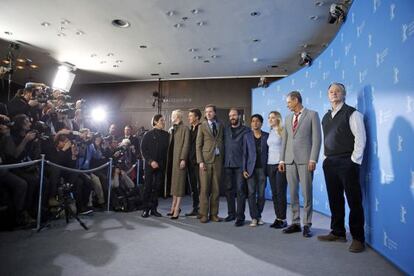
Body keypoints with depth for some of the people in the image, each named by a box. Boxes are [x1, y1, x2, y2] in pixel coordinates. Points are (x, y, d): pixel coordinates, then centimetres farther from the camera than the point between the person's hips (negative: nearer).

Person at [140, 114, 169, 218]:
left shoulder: (166, 135, 6)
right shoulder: (148, 135, 1)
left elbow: (168, 150, 5)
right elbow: (143, 150, -2)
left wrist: (165, 163, -5)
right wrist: (151, 161, -12)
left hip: (161, 165, 2)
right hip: (150, 165, -2)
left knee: (157, 187, 6)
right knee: (148, 187, 2)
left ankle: (153, 208, 16)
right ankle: (146, 209, 12)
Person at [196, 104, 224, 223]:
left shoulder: (220, 125, 12)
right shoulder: (202, 126, 5)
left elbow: (222, 142, 12)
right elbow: (198, 145, 1)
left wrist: (223, 159, 2)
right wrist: (200, 161, -8)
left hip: (218, 160, 2)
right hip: (206, 160, -2)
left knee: (216, 188, 5)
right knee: (204, 188, -1)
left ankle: (214, 214, 14)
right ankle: (204, 214, 8)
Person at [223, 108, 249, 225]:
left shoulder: (246, 130, 3)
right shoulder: (225, 130, 14)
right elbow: (223, 145, 13)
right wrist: (223, 161, 3)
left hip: (240, 164, -4)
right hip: (228, 164, 4)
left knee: (240, 190, -4)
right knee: (229, 189, 10)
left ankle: (240, 217, 3)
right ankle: (231, 213, 22)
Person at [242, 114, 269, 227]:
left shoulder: (267, 136, 5)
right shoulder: (247, 136, 6)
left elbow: (269, 152, 6)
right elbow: (244, 153, 4)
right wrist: (244, 169, -2)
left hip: (262, 168, 0)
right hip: (251, 168, 0)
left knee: (261, 193, 3)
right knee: (251, 193, -3)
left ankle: (259, 216, 20)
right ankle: (254, 217, 7)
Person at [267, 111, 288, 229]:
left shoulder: (283, 131, -5)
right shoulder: (270, 133, 15)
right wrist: (267, 164, 12)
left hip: (280, 165, -6)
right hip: (270, 165, 6)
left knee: (280, 193, -5)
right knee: (274, 193, 7)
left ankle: (283, 219, 5)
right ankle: (277, 218, 14)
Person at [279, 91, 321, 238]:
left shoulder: (312, 114, 3)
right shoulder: (288, 118, 18)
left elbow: (316, 138, -4)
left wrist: (313, 159, -12)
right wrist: (282, 160, 9)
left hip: (305, 159, -5)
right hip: (290, 160, 5)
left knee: (306, 193, -1)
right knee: (293, 193, 7)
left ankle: (307, 225, 10)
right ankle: (295, 223, 17)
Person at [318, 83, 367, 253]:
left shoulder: (352, 113, -2)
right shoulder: (326, 117, 16)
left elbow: (360, 138, -8)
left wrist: (354, 161, -12)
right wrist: (326, 158, 10)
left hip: (347, 162, -6)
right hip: (329, 163, 6)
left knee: (354, 200, 0)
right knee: (334, 199, 12)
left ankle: (358, 238, 11)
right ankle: (338, 232, 24)